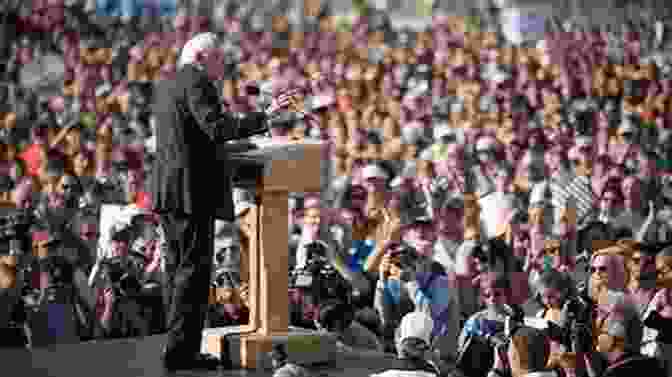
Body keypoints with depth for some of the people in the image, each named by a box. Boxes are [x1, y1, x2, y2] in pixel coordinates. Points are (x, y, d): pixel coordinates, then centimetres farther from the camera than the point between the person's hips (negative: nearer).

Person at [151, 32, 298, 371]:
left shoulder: (166, 86, 18)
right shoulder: (197, 83, -11)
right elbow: (217, 128, -23)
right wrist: (265, 116, -27)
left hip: (168, 190, 10)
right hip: (193, 190, -10)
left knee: (179, 267, 11)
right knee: (195, 269, -8)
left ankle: (178, 348, 12)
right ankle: (181, 350, -10)